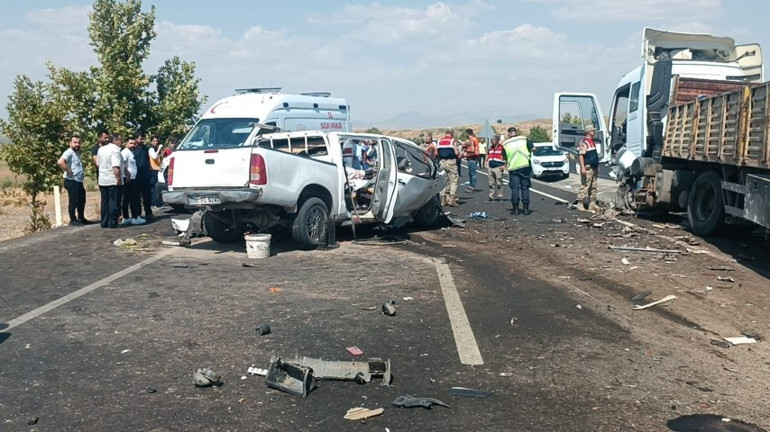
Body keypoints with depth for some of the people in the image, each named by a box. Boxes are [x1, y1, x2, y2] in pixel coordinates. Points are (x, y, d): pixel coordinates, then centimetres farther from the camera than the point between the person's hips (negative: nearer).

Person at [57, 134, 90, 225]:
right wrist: (68, 171, -24)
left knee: (82, 200, 17)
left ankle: (81, 218, 29)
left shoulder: (77, 152, 16)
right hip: (71, 181, -10)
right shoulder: (69, 152, -14)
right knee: (73, 201, -3)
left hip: (79, 181, 10)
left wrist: (82, 173, 16)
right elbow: (60, 162, -32)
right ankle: (73, 220, 4)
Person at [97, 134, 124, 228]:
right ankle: (112, 223, 1)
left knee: (105, 202, 12)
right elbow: (116, 167, -24)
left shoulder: (101, 149, 11)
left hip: (102, 180, 8)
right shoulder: (115, 150, -15)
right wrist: (119, 179, -21)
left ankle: (104, 223, 14)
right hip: (113, 181, -8)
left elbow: (98, 164, 18)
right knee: (114, 202, -1)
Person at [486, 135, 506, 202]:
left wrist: (504, 166, -12)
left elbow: (505, 157, -4)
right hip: (490, 168, 7)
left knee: (499, 183, -4)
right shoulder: (490, 148, 18)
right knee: (491, 183, 9)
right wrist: (487, 165, 21)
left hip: (498, 168, -7)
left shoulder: (501, 147, -3)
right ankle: (491, 196, 14)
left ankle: (499, 197, 0)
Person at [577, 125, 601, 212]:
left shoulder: (593, 142, 19)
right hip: (587, 168, -9)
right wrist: (583, 168, -24)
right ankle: (580, 204, -6)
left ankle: (592, 204, 16)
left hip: (594, 168, 9)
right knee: (585, 187, -9)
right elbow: (581, 155, -17)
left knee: (594, 188, 11)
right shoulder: (583, 142, -11)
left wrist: (597, 167, 25)